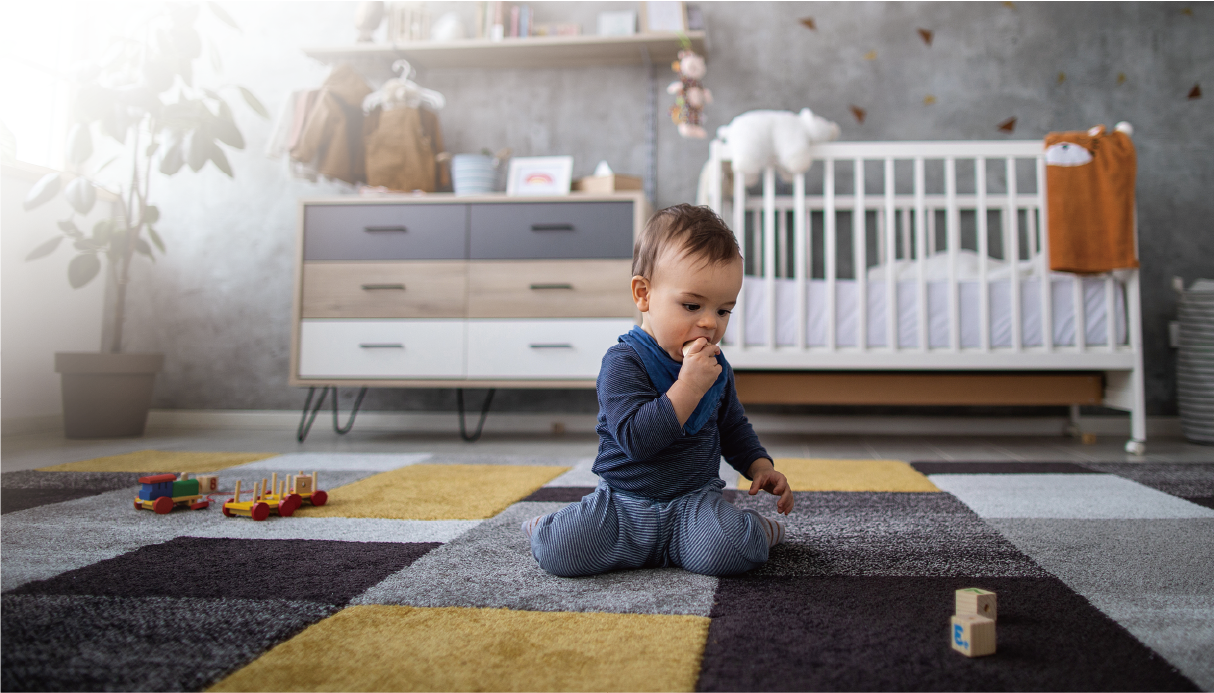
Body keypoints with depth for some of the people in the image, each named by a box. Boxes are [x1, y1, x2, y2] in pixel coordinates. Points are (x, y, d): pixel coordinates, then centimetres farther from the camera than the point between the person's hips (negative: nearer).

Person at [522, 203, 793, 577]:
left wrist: (760, 466, 6)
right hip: (623, 501, -3)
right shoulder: (624, 363, -16)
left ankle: (757, 528, 6)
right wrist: (689, 386, -32)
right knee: (557, 551, -23)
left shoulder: (716, 366, 5)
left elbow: (733, 426, 22)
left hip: (694, 499, 3)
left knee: (729, 550, -28)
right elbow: (635, 438, -29)